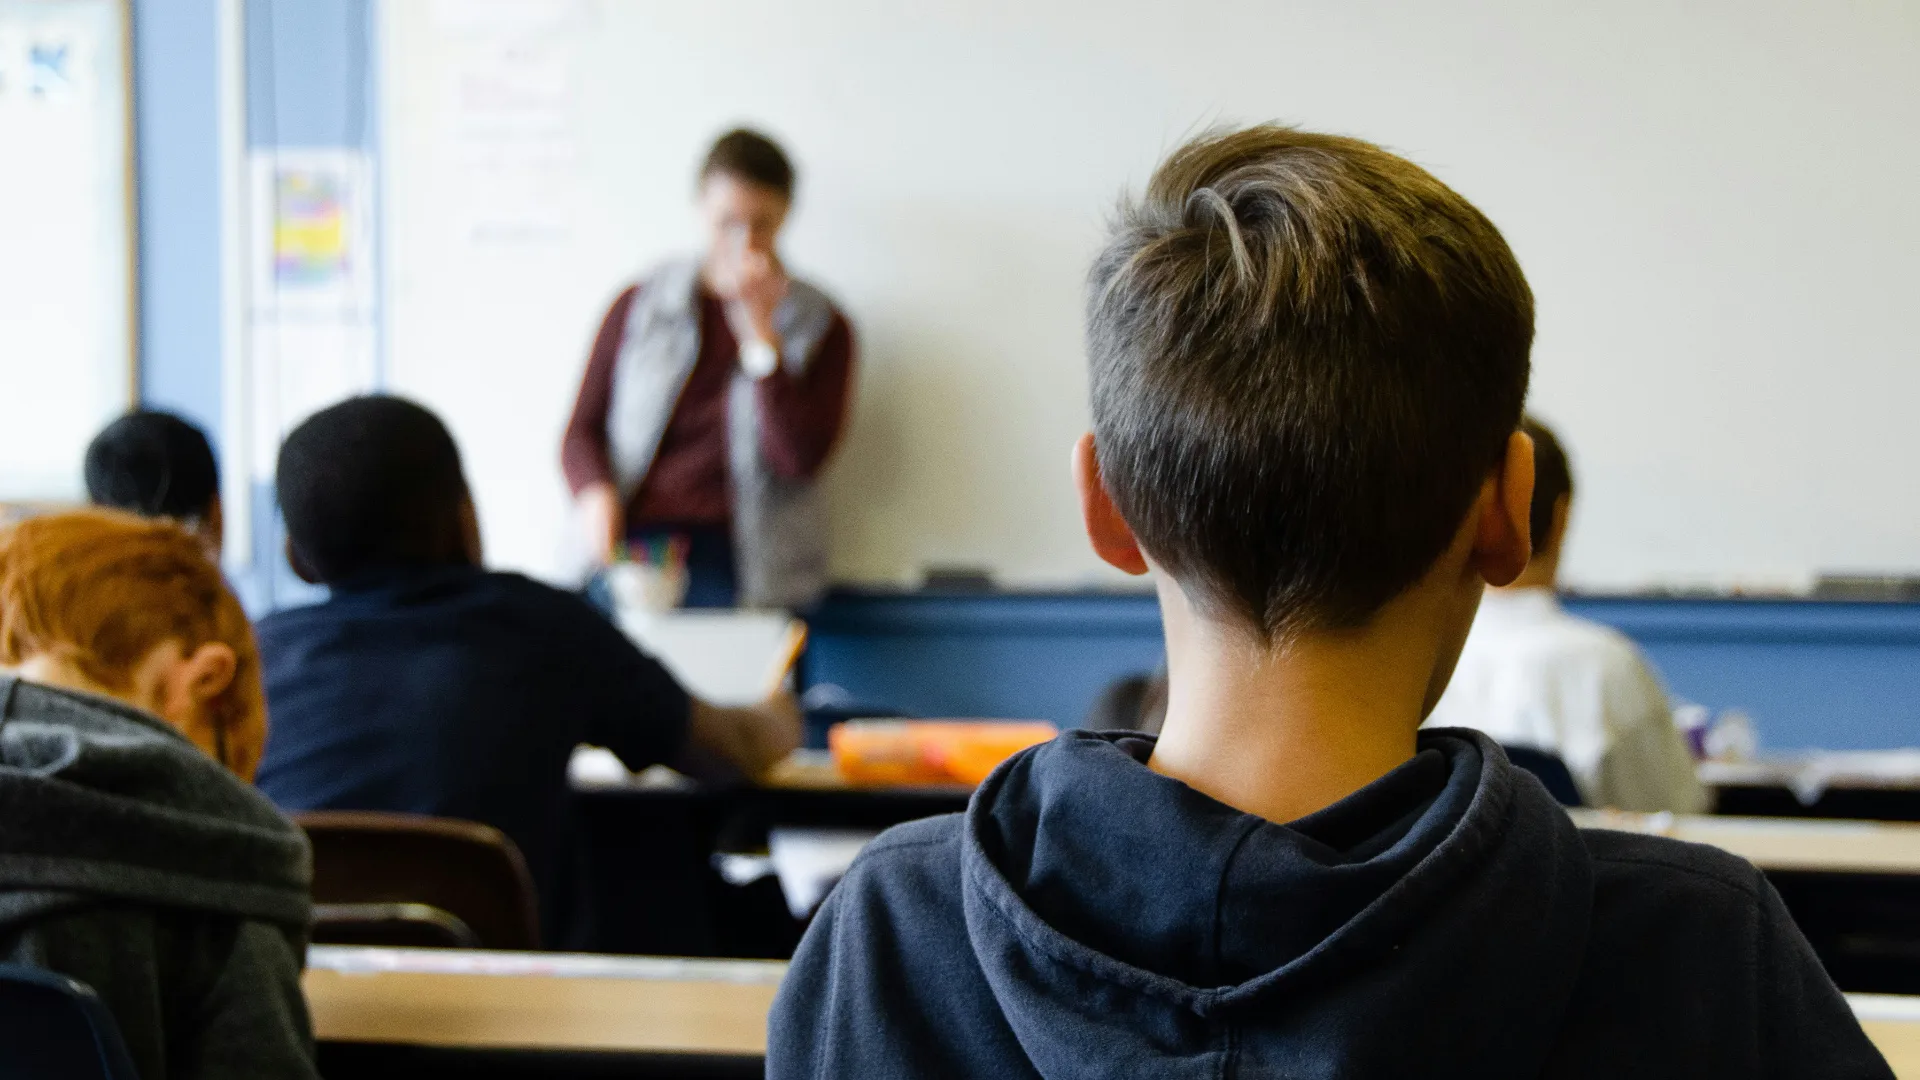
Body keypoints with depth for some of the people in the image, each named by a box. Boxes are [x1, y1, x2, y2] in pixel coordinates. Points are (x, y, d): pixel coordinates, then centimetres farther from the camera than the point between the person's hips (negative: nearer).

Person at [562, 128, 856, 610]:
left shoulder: (821, 327, 10)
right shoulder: (640, 305, 15)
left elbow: (799, 459, -3)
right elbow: (582, 430, 15)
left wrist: (760, 330, -7)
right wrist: (596, 493, -7)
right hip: (633, 541, 1)